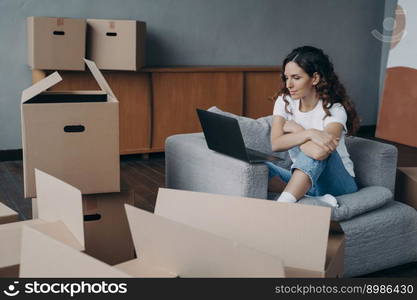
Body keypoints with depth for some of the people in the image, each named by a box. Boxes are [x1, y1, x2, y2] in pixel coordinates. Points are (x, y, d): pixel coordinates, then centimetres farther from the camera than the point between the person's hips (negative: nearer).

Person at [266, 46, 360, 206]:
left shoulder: (334, 110, -17)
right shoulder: (284, 102, -2)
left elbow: (320, 152, -36)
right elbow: (275, 144, -19)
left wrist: (293, 128, -19)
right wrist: (309, 133, -35)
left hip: (339, 183, -4)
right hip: (301, 179, 4)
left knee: (318, 151, -35)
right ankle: (316, 200, -28)